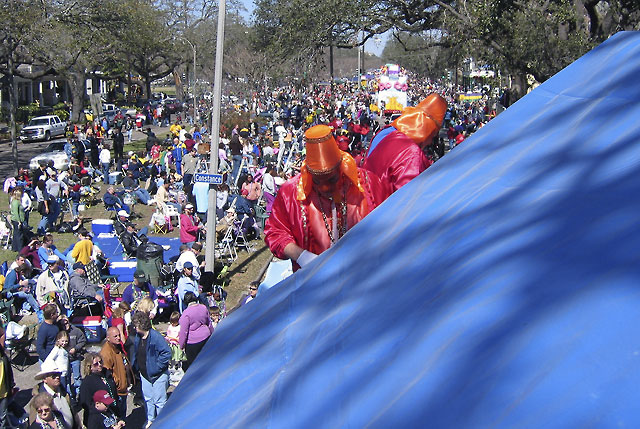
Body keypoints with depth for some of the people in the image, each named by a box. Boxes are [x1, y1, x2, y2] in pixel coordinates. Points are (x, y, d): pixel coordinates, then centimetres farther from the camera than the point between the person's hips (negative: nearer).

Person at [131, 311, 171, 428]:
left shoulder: (155, 337, -22)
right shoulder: (137, 337, 2)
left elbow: (167, 353, -23)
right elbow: (136, 352, 20)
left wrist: (157, 366, -21)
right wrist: (136, 365, 10)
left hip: (158, 375, -7)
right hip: (144, 374, 7)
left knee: (159, 400, 2)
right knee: (148, 399, 18)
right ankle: (150, 420, 34)